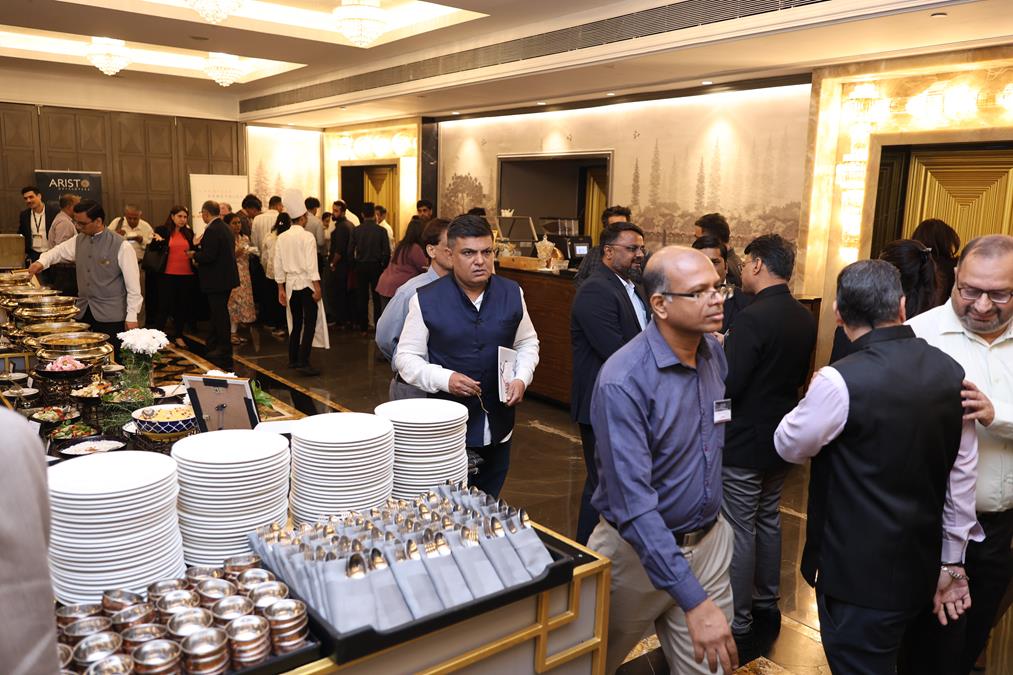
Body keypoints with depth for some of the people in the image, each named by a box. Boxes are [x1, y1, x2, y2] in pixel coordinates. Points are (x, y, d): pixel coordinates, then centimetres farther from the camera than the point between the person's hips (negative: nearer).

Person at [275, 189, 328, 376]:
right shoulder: (307, 237, -12)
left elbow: (278, 266, 7)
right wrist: (317, 288, -12)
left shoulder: (282, 237, 5)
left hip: (291, 285, 6)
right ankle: (303, 362, -8)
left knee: (296, 323, 17)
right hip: (307, 285, -6)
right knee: (310, 323, -2)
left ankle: (293, 359, 23)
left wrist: (281, 288, 13)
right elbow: (311, 265, -16)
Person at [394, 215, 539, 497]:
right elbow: (406, 357, -5)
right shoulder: (426, 300, -10)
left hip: (498, 427, 3)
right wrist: (445, 379, -21)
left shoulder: (512, 293, 1)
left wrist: (522, 378, -6)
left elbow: (527, 342, 13)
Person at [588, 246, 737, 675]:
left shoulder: (716, 353, -3)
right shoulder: (624, 381, -26)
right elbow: (633, 504, -30)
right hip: (640, 550, -4)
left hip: (710, 542, 5)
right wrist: (694, 601, -32)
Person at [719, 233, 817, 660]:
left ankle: (739, 628, 13)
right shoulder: (805, 319, 3)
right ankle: (766, 609, 34)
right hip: (781, 438, 8)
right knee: (768, 522, 20)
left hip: (744, 443, -8)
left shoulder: (752, 318, -23)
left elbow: (725, 387, -23)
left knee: (739, 533, 2)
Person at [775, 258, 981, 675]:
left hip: (859, 573, -6)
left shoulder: (841, 381, -24)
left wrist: (813, 404, 12)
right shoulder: (951, 372, -3)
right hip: (920, 568, 7)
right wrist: (952, 563, 13)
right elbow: (962, 474, 3)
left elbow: (789, 446, -7)